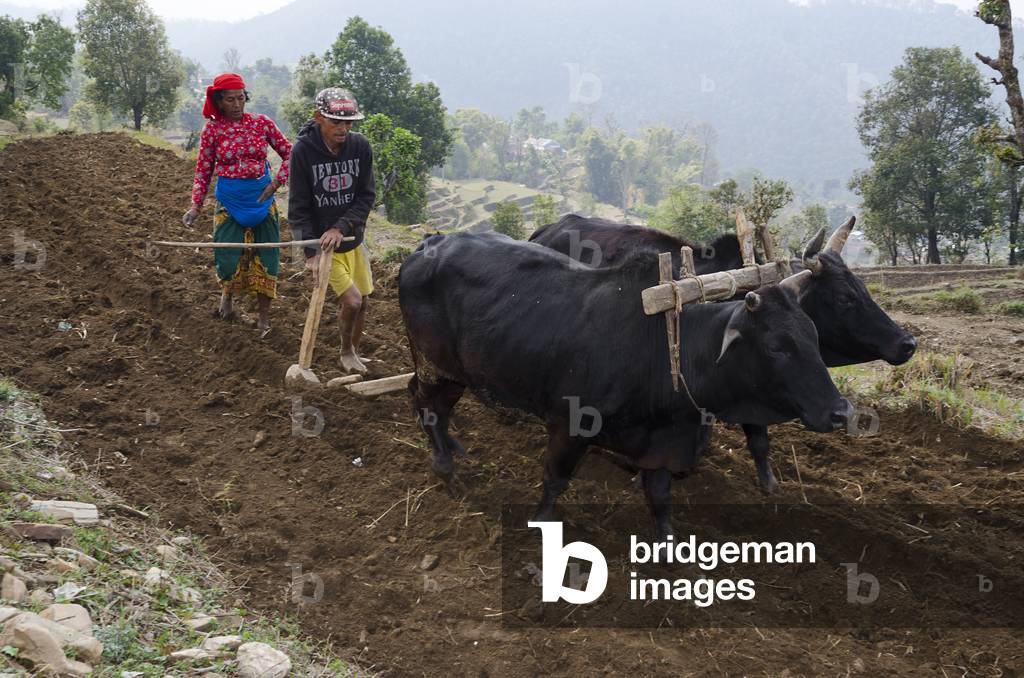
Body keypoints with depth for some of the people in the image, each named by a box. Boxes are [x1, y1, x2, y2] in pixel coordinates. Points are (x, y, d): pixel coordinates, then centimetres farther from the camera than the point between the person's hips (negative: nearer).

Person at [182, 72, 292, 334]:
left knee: (265, 257, 3)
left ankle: (264, 318, 15)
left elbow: (289, 153, 4)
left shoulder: (261, 123, -2)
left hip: (262, 198, 1)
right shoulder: (212, 129, -3)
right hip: (229, 201, -1)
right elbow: (203, 171, 1)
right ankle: (227, 294, 29)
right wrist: (196, 206, -8)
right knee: (228, 256, -6)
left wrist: (276, 183, -9)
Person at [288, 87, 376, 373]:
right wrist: (312, 252, -18)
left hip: (352, 239, 4)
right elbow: (299, 208, -13)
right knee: (352, 300, -12)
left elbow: (366, 196, -6)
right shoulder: (302, 151, -17)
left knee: (362, 303, 11)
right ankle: (347, 352, 15)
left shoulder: (360, 146, -9)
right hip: (321, 242, -4)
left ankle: (353, 354, 34)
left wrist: (341, 228, -20)